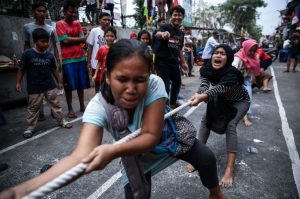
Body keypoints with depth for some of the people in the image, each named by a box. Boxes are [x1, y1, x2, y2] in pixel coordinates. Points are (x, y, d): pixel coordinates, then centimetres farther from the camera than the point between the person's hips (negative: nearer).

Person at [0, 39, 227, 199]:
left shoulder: (155, 85, -38)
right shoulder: (99, 106, -37)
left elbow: (152, 136, -37)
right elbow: (81, 156, -49)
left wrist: (113, 151, -54)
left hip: (167, 137, 1)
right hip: (135, 153, 0)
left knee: (206, 158, 6)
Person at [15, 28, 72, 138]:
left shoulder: (49, 55, -1)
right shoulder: (28, 54, -11)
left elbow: (54, 69, 10)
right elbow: (21, 69, -4)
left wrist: (59, 82, 12)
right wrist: (18, 82, -7)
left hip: (49, 86, 3)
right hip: (34, 88, -2)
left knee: (55, 104, 12)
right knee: (33, 108, 9)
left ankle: (62, 121, 25)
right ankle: (30, 127, 23)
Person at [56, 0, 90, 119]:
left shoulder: (77, 23, 13)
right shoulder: (59, 24, -1)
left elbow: (82, 40, 6)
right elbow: (65, 40, -10)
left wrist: (71, 40, -10)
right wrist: (80, 39, -2)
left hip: (80, 58, 4)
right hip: (67, 59, -4)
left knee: (81, 84, 10)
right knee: (68, 86, 2)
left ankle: (82, 106, 23)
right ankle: (70, 109, 13)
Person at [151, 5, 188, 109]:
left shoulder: (181, 33, 12)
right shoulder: (166, 27, -10)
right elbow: (157, 34, -33)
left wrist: (183, 62, 21)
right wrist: (163, 34, -57)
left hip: (174, 62, 8)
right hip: (162, 61, -8)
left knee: (177, 82, 21)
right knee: (165, 85, -10)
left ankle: (173, 102, 41)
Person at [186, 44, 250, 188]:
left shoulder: (232, 74, -38)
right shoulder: (207, 70, -21)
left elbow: (218, 89, -56)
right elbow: (204, 85, -37)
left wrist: (202, 97, -76)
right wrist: (199, 95, -61)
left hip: (240, 102, -5)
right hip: (222, 101, 5)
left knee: (230, 125, -25)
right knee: (205, 119, -13)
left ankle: (230, 168, -23)